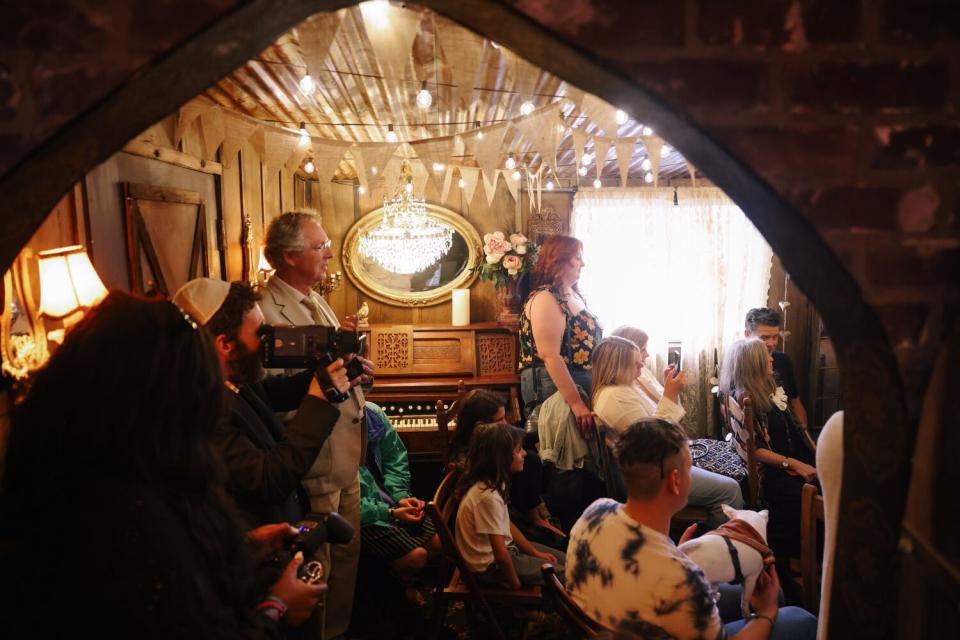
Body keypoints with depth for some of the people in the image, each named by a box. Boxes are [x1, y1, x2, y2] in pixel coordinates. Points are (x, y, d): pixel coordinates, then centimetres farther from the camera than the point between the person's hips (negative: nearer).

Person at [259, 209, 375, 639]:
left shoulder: (315, 300, 13)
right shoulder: (268, 310, -19)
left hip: (347, 454, 10)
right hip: (315, 459, -9)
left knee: (347, 553, 21)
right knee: (317, 565, 8)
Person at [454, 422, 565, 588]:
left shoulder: (491, 481, -3)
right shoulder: (488, 496, -32)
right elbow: (501, 554, -28)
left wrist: (535, 553, 9)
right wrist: (515, 584, -14)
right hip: (490, 566, -9)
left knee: (562, 558, 14)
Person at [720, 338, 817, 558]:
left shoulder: (771, 388, 18)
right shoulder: (742, 399, -6)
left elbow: (795, 427, 19)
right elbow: (753, 449, -12)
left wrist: (817, 455, 7)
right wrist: (793, 464, -17)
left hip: (801, 464, 8)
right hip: (772, 473, -8)